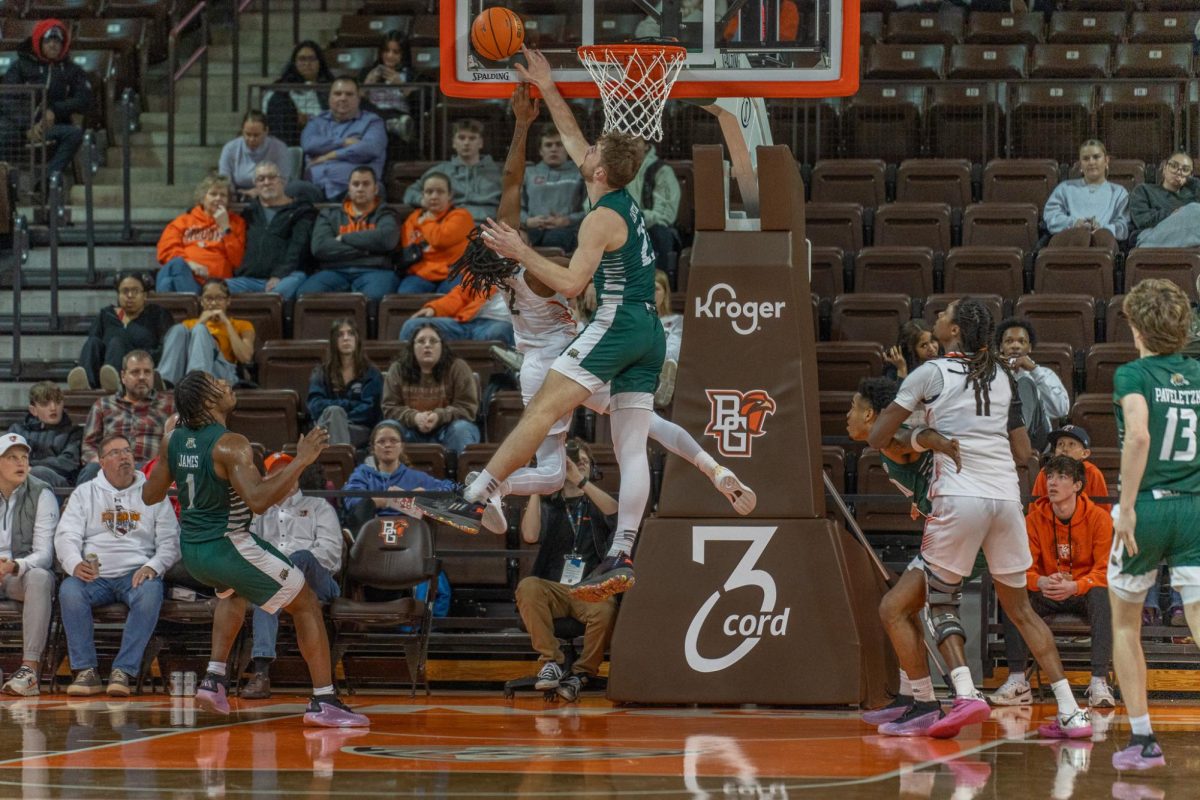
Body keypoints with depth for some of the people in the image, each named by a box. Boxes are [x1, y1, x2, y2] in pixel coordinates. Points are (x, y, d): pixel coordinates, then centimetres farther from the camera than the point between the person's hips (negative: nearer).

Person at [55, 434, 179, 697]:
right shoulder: (84, 493, 14)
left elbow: (170, 541, 8)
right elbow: (66, 536, 4)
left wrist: (152, 567, -13)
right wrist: (75, 564, -19)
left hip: (136, 575, -1)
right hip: (94, 575, 1)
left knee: (151, 592, -36)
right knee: (69, 590, -32)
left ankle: (124, 671, -33)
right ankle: (85, 671, -28)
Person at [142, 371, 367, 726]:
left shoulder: (175, 439, 1)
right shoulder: (230, 445, -21)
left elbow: (150, 495, 10)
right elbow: (259, 501, -32)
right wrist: (301, 460, -27)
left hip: (191, 550, 7)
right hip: (227, 546, -7)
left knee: (234, 592, 39)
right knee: (307, 604, 6)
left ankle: (214, 679, 23)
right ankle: (323, 701, -1)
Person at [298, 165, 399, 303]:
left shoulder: (384, 215, 19)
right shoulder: (329, 215, 23)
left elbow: (386, 239, -5)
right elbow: (319, 247, 3)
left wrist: (344, 239, 2)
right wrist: (365, 248, -1)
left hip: (373, 271, -2)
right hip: (334, 271, 2)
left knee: (374, 296, -40)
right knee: (307, 294, -33)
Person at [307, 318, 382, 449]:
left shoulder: (371, 374, 14)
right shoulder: (320, 373, 18)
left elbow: (368, 410, 0)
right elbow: (316, 407, 1)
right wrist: (349, 405, -5)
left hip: (359, 432, -1)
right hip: (326, 432, 1)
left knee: (334, 413, -34)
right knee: (334, 411, -34)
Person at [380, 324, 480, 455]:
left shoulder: (458, 368, -3)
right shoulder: (397, 370, 2)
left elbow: (468, 407, -8)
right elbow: (389, 409, -3)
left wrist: (439, 416, -27)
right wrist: (414, 417, -24)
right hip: (413, 431, 1)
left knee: (461, 429, -33)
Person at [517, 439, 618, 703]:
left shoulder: (596, 505, 17)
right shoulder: (548, 506, 18)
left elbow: (614, 511, -10)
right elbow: (530, 535, -4)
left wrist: (580, 481, -17)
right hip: (554, 590, 1)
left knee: (605, 609, -36)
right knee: (527, 587, -33)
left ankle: (581, 673, -16)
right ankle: (552, 660, -27)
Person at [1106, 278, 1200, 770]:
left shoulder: (1133, 375, -5)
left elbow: (1138, 436, -22)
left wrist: (1126, 506, -19)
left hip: (1146, 509, -3)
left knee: (1125, 626, 17)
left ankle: (1142, 741, 17)